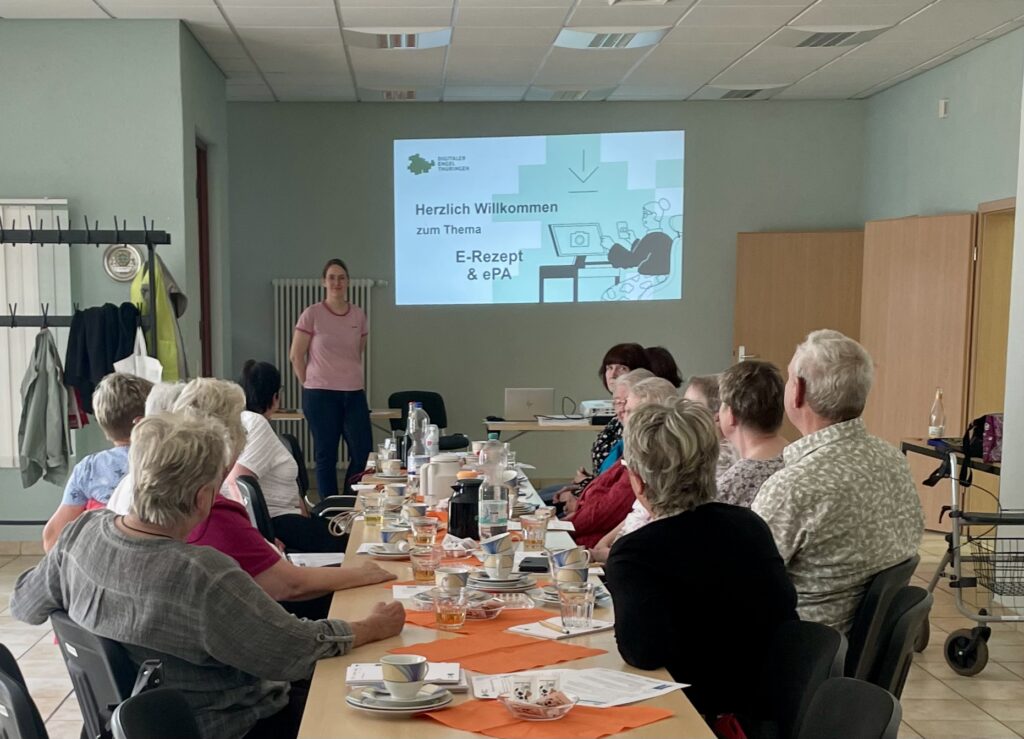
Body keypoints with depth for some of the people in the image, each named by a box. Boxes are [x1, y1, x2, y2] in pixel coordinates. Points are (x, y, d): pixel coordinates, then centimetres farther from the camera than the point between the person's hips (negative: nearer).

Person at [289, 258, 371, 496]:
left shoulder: (358, 315, 7)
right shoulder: (312, 314, -4)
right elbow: (296, 356, 0)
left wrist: (358, 382, 11)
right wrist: (311, 386, 0)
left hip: (354, 394, 4)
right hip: (320, 396, -4)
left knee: (363, 453, 2)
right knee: (326, 456, 4)